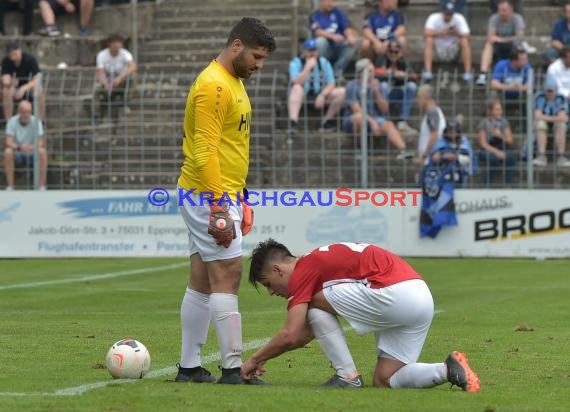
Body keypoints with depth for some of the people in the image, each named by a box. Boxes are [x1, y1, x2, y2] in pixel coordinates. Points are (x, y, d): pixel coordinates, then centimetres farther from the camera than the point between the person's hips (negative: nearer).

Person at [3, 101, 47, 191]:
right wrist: (19, 147, -40)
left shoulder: (36, 121, -11)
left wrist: (32, 147, -40)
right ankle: (10, 186, -27)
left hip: (32, 156, 0)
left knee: (42, 152, -32)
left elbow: (41, 143, -16)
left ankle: (42, 186, -28)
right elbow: (8, 143, -18)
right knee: (8, 152, -33)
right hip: (17, 156, 0)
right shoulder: (12, 121, -11)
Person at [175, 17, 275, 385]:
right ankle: (233, 369, -13)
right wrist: (219, 209, -23)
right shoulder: (213, 86, -15)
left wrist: (239, 201, 21)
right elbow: (204, 151, -20)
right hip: (209, 196, -10)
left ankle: (189, 367, 13)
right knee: (227, 275, -12)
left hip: (222, 195, 10)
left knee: (202, 282, 10)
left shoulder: (233, 82, 17)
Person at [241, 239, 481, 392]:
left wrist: (256, 359, 9)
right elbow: (306, 332, 35)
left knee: (316, 304, 3)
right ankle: (450, 369, -3)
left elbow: (290, 335, -7)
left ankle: (348, 378, 3)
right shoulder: (316, 263, 27)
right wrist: (265, 358, 35)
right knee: (384, 383, 13)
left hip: (394, 294, -10)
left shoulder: (303, 270, -1)